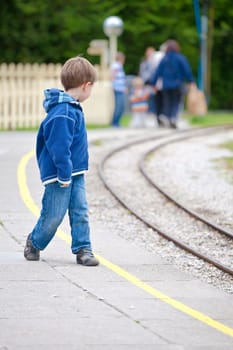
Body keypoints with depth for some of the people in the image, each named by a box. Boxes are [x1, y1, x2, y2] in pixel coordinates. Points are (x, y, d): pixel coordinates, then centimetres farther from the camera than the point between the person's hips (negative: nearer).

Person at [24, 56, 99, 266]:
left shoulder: (73, 108, 9)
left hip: (75, 173, 9)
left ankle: (83, 249, 6)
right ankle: (34, 243, 25)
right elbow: (59, 147, -25)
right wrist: (64, 174, -22)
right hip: (60, 174, -9)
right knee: (54, 215, 4)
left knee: (80, 211, 3)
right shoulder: (62, 113, -23)